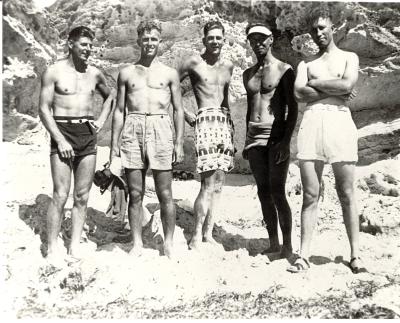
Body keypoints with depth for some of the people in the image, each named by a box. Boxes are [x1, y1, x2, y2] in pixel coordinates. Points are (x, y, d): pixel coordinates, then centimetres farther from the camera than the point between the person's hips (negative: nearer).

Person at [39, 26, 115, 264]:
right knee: (61, 195, -8)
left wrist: (102, 120, 11)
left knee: (82, 196, 4)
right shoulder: (54, 72, -1)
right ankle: (52, 248, 3)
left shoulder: (95, 73, 10)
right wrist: (60, 140, -13)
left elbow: (110, 96, 28)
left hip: (88, 136, 4)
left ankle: (75, 245, 13)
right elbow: (44, 109, -5)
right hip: (62, 133, -4)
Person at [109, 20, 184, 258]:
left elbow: (179, 110, 8)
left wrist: (179, 143, -1)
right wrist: (114, 144, 7)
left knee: (165, 194, 1)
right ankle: (137, 243, 15)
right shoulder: (127, 73, 14)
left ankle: (169, 243, 12)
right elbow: (119, 111, 14)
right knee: (135, 193, 4)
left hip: (160, 129, -1)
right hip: (132, 131, 2)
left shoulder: (170, 73, 10)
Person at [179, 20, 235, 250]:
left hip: (226, 123, 6)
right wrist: (185, 113, -1)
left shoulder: (228, 66, 19)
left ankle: (208, 233, 11)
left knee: (218, 184, 4)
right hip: (206, 121, -6)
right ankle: (197, 235, -6)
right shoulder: (194, 63, 2)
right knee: (209, 183, -14)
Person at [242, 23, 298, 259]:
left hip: (276, 137, -6)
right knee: (263, 192, 7)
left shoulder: (284, 70, -1)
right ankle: (273, 244, 16)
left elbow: (293, 109, -6)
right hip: (254, 139, 6)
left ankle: (287, 247, 2)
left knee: (277, 193, -8)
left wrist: (286, 141, -15)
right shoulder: (248, 74, 16)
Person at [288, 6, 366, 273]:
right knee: (310, 194, -1)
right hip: (311, 123, 1)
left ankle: (355, 254, 8)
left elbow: (347, 85, -5)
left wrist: (314, 83, 3)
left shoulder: (349, 57, 17)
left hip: (340, 121, -1)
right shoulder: (306, 63, 21)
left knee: (346, 194, 0)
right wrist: (334, 91, -2)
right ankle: (304, 255, 3)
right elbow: (299, 93, 2)